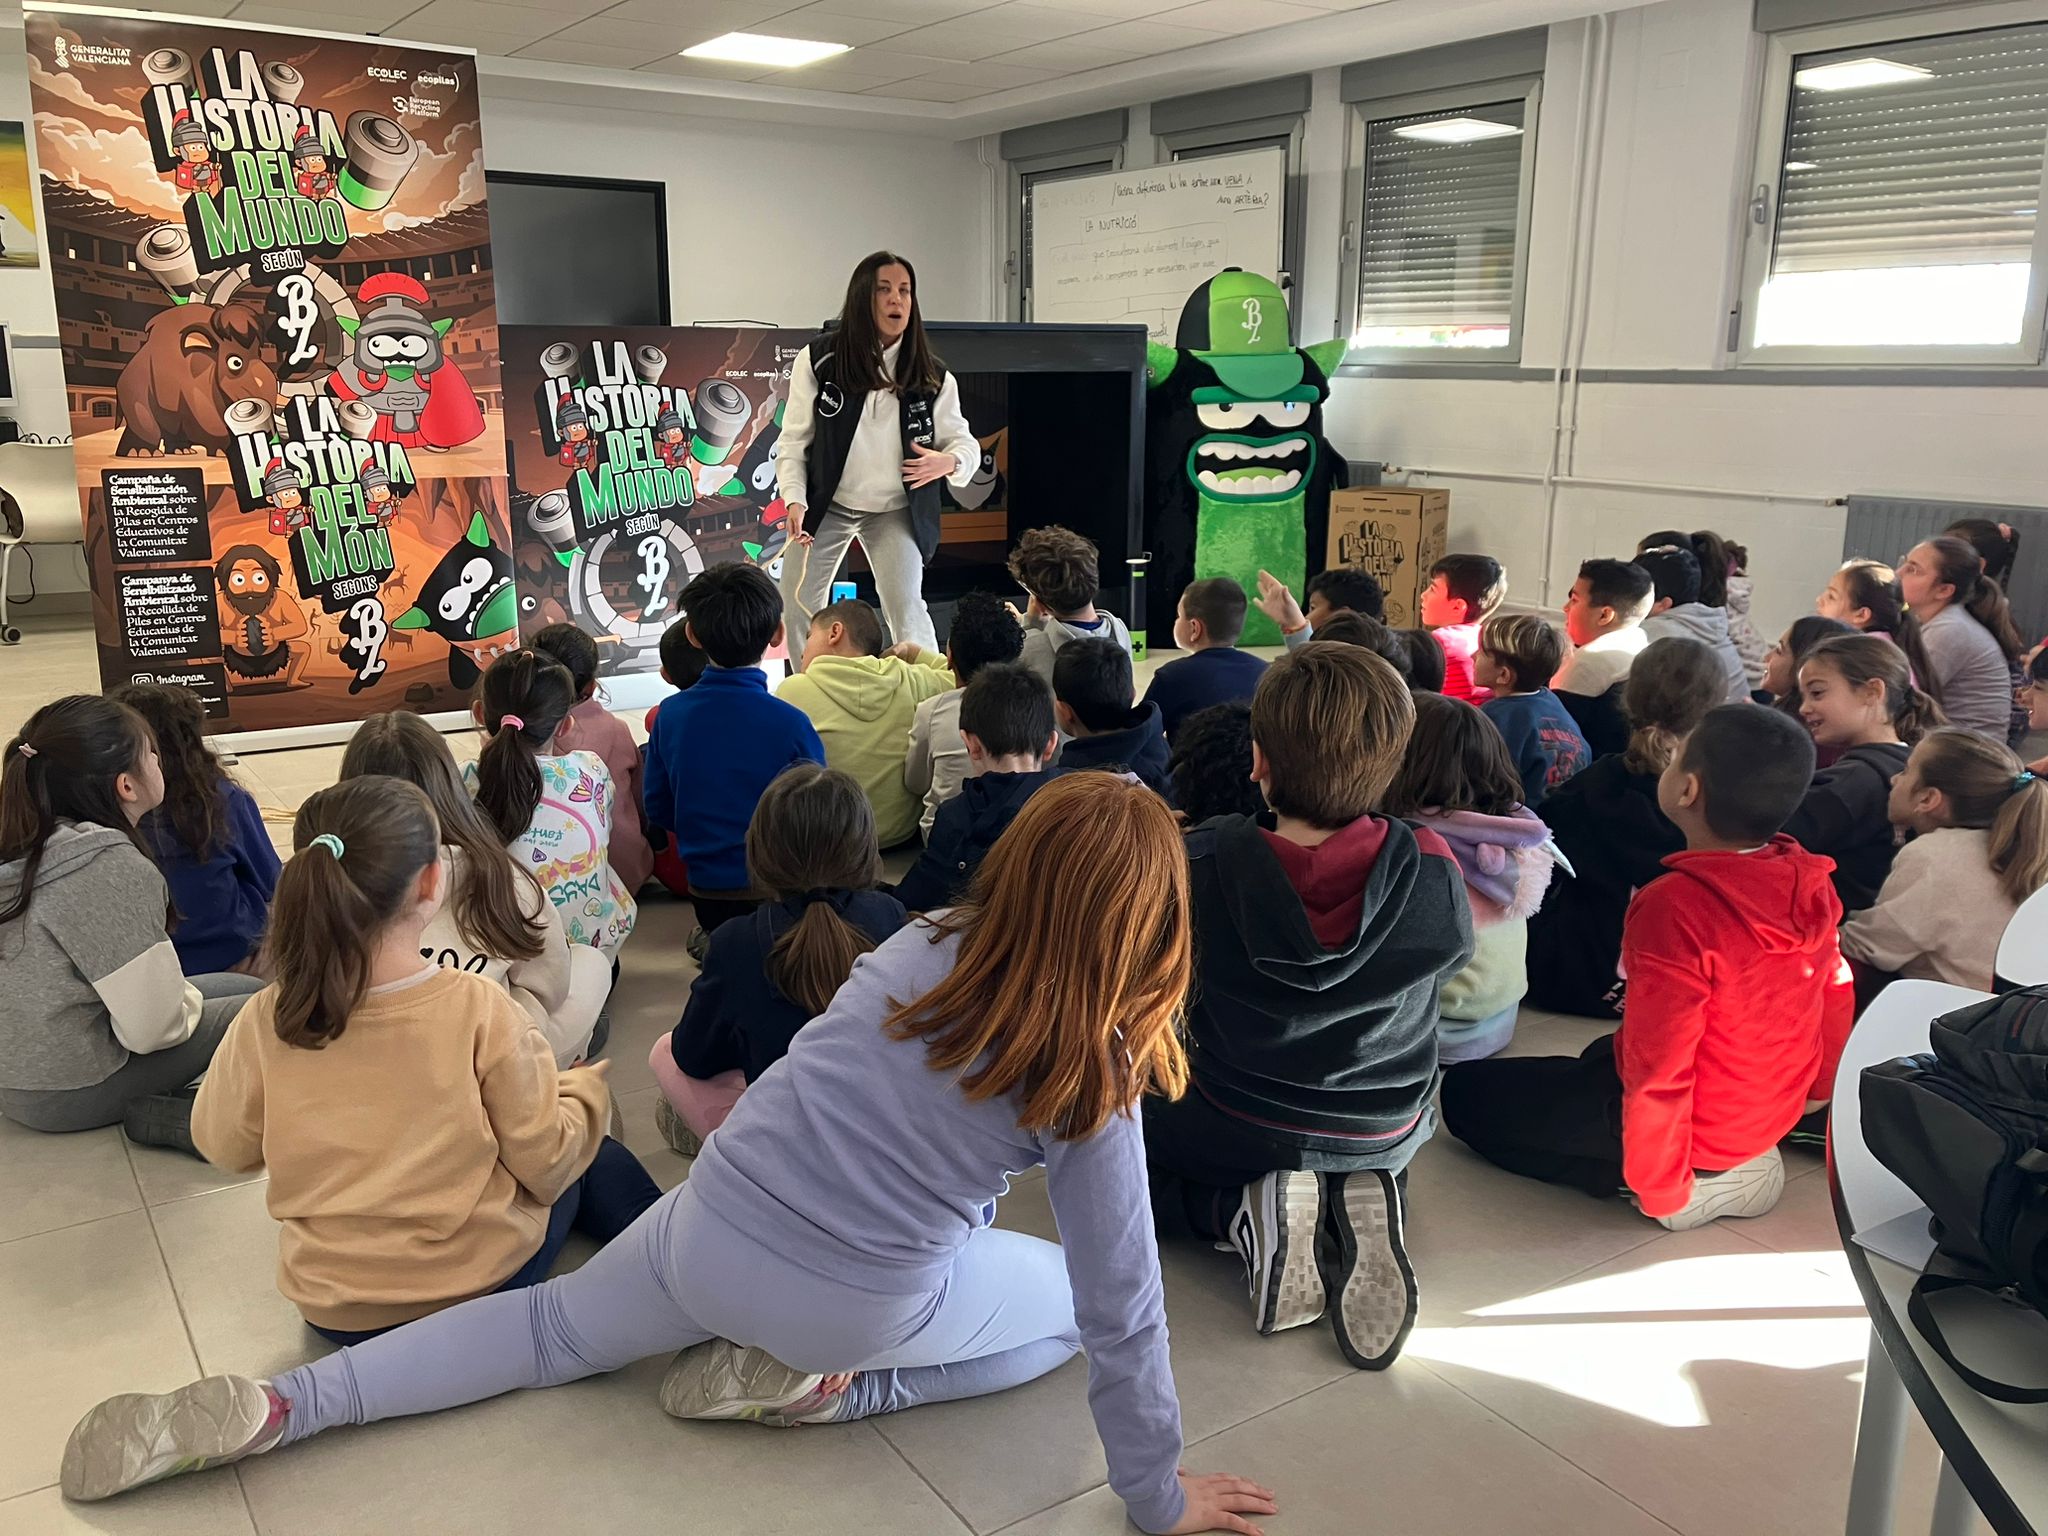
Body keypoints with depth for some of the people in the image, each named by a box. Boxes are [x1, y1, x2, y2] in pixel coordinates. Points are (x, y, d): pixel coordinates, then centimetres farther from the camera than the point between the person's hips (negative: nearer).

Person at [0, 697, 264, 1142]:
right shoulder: (116, 869, -25)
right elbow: (153, 1027, -23)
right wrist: (189, 1001, -2)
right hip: (67, 1091, -8)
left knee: (245, 988, 19)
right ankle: (167, 1117, -10)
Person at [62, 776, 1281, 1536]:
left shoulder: (920, 949, -6)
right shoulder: (1096, 1084, -17)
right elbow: (1123, 1304, -11)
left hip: (712, 1235, 4)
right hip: (863, 1304, -3)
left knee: (557, 1324, 29)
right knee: (1077, 1302, 20)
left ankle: (270, 1409, 13)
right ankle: (819, 1386, 6)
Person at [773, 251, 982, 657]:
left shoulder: (932, 375, -7)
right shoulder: (819, 360, -10)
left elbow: (964, 441, -1)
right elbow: (794, 440, -6)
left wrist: (948, 462, -25)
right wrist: (795, 500, -19)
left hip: (896, 511, -1)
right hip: (826, 504, 1)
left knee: (907, 612, -13)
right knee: (796, 608, 7)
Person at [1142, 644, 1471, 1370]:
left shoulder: (1203, 866, -25)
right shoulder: (1431, 869, -21)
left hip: (1241, 1130, -2)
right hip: (1389, 1134, 2)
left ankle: (1245, 1210, -3)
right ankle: (1362, 1204, 2)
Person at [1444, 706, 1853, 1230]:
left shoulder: (1674, 906, -33)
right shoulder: (1809, 883, -11)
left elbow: (1658, 1069, -30)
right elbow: (1835, 996, 5)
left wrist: (1660, 1193, -16)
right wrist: (1815, 1094, 22)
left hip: (1694, 1124, -8)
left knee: (1465, 1091, 5)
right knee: (1604, 1052, 35)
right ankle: (1736, 1161, 18)